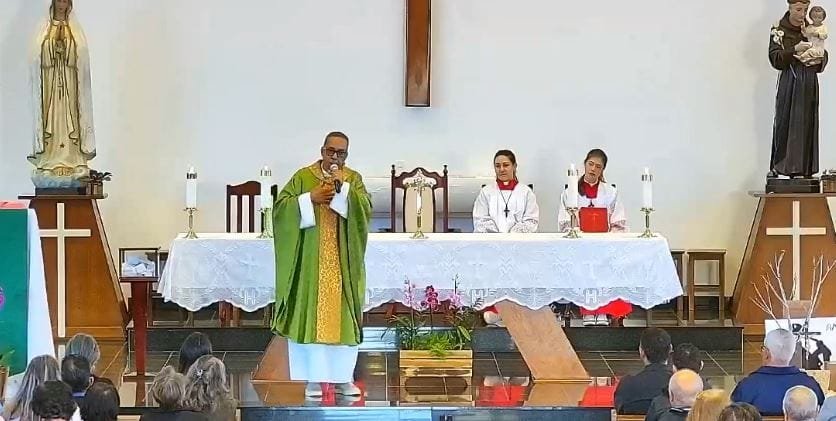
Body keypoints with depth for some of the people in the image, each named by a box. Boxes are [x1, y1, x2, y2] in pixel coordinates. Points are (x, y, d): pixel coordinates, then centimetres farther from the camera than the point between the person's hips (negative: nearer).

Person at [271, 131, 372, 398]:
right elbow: (281, 207, -6)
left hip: (342, 263, 2)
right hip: (311, 261, -1)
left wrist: (342, 187, -19)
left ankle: (343, 377, 11)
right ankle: (314, 378, 4)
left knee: (342, 316, 4)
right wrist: (311, 199, -15)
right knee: (311, 315, -2)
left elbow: (365, 208, -10)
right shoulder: (303, 177, 2)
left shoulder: (353, 179, 6)